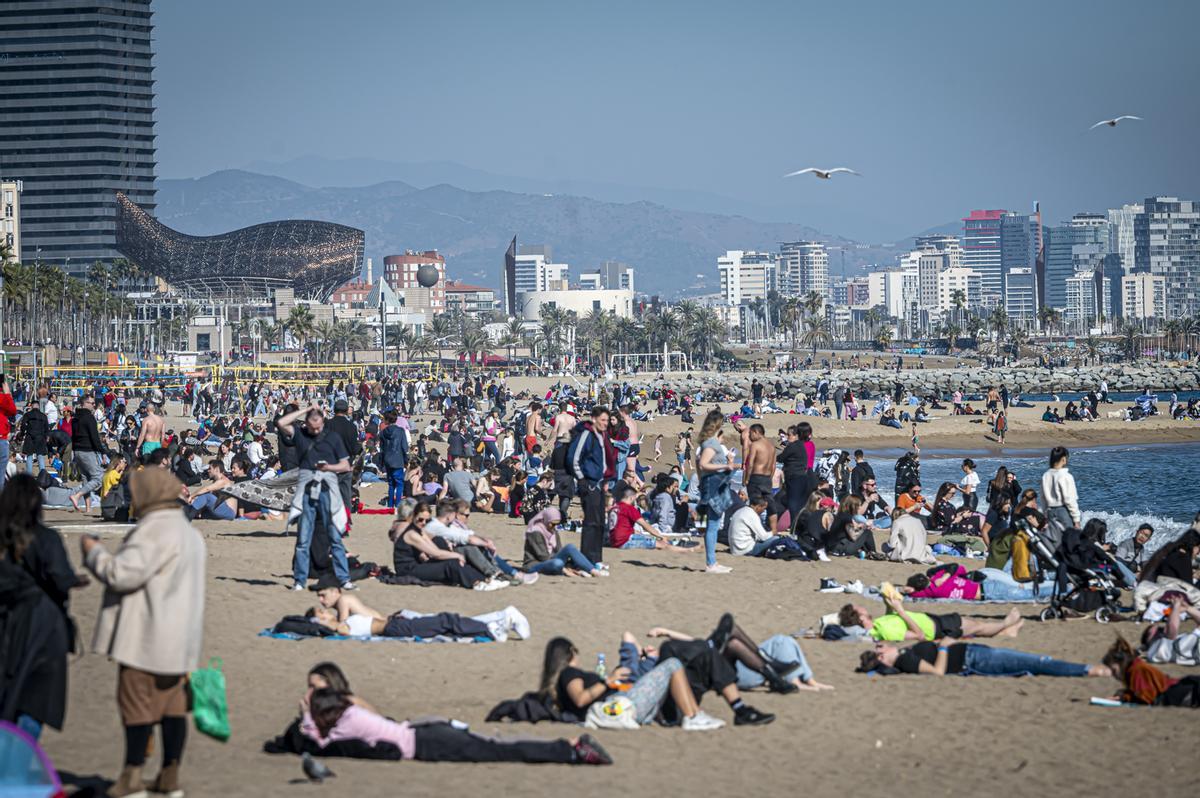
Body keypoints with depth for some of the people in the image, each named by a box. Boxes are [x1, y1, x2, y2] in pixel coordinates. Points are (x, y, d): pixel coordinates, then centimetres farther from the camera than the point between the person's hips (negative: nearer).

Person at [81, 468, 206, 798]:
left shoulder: (154, 530, -17)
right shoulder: (190, 535, 16)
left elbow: (122, 573, -22)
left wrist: (93, 551, -7)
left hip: (148, 636, -9)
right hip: (179, 640, 9)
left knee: (137, 703, -3)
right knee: (173, 705, 8)